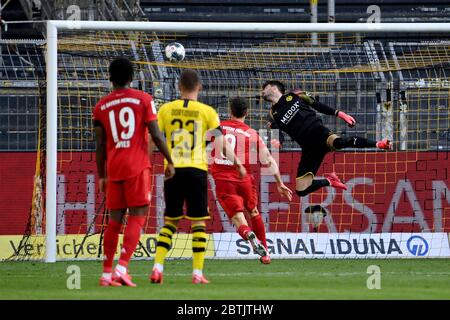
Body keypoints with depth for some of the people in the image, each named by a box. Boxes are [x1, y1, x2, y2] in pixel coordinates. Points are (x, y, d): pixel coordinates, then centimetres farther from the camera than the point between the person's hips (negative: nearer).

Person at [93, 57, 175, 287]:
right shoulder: (143, 99, -1)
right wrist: (170, 162, 3)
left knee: (114, 220, 10)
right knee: (137, 217, -3)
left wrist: (101, 176, 16)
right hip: (137, 167, -3)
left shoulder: (101, 106, 8)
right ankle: (122, 268, -17)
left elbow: (100, 145, 9)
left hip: (114, 169, 3)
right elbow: (156, 134, -5)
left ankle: (107, 274, 9)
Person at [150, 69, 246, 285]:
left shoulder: (166, 109, 4)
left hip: (172, 170, 2)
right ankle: (197, 273, -2)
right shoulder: (207, 112, 0)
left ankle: (157, 268, 0)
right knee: (198, 222, 4)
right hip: (196, 170, -2)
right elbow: (221, 145, 0)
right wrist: (237, 164, 12)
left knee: (170, 220, 12)